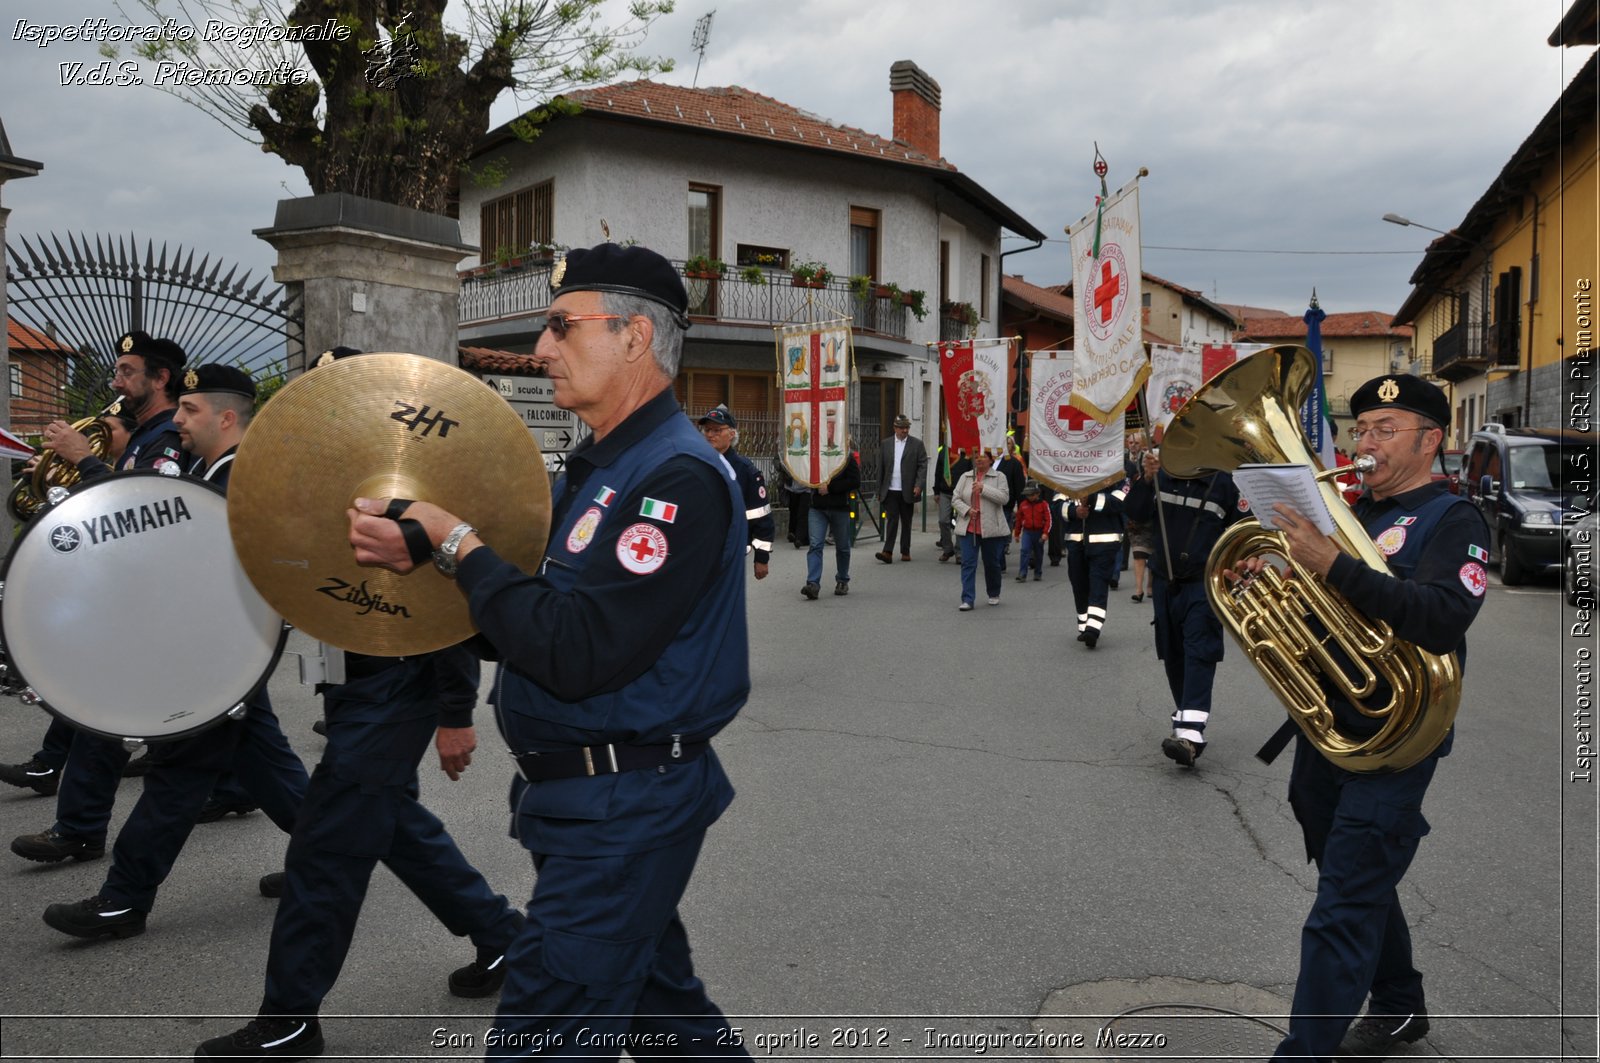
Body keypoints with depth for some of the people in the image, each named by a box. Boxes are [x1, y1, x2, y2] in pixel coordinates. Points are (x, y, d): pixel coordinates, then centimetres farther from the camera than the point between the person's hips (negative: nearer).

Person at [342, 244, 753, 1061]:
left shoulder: (677, 478, -20)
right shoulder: (600, 468, 12)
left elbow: (578, 654, -27)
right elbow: (529, 615, 11)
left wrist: (458, 546, -17)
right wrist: (423, 553, -4)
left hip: (622, 811, -10)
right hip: (588, 799, 10)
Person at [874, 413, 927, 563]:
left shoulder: (917, 444, 3)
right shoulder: (885, 444, 7)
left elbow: (923, 465, -1)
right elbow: (880, 468, 8)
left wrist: (918, 485, -13)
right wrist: (879, 490, 6)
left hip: (908, 491, 0)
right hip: (890, 490, 0)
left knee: (906, 521, 9)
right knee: (891, 520, -7)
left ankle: (905, 552, 18)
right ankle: (887, 552, -13)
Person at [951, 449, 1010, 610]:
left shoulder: (998, 477, 2)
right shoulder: (965, 476, 9)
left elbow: (1004, 497, -11)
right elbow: (955, 499, 7)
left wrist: (984, 488, -19)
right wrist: (967, 510, -11)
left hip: (991, 528, -1)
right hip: (969, 528, 2)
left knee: (992, 563, 11)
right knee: (968, 563, -5)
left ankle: (994, 595, 31)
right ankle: (967, 600, -5)